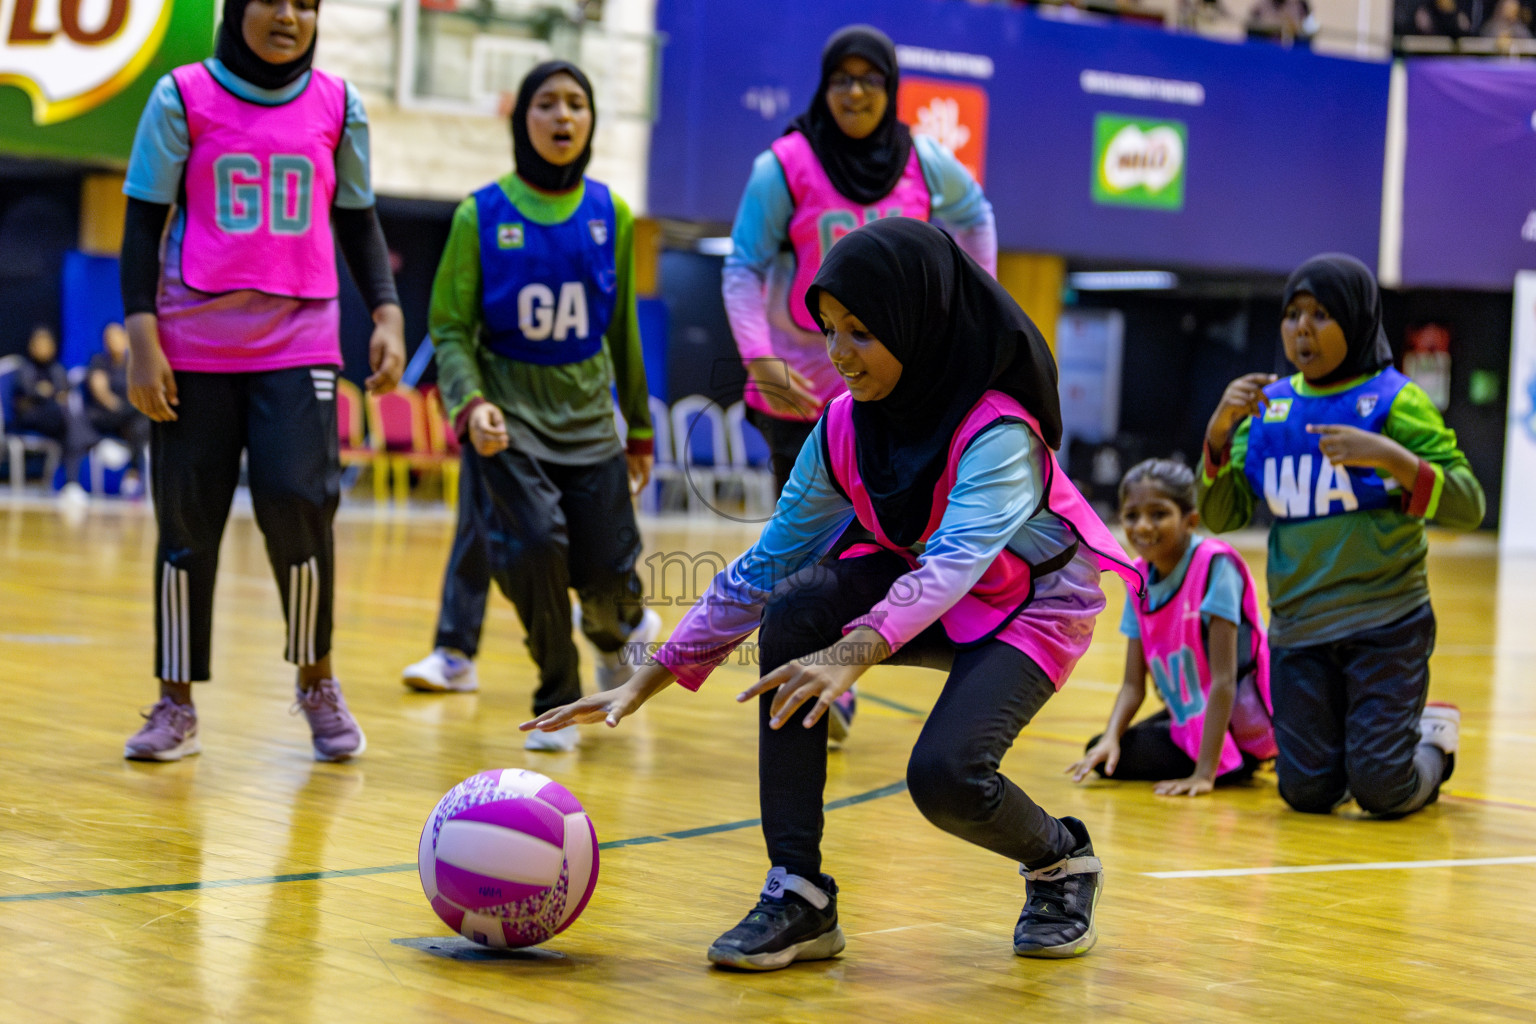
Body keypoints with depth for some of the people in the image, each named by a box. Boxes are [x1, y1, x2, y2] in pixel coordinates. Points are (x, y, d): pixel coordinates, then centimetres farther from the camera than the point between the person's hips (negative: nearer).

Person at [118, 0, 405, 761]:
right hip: (193, 348, -1)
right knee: (187, 521, 2)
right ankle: (177, 706, 15)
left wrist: (387, 315, 3)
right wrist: (142, 337, -6)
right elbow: (143, 221, 2)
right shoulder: (182, 97, 1)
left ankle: (317, 683, 9)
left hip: (300, 345, 1)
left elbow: (357, 221, 15)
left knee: (297, 502, -12)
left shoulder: (337, 105, 7)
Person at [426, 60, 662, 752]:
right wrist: (470, 404, -20)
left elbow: (622, 329, 11)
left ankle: (614, 629, 36)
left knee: (607, 574, -5)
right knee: (536, 547, -20)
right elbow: (451, 327, -2)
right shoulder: (481, 216, -4)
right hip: (509, 413, -2)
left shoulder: (611, 215, 4)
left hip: (589, 415, 2)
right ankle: (559, 706, 4)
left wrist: (639, 430, 15)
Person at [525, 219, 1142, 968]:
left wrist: (856, 653, -61)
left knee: (943, 773, -32)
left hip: (1032, 608, -6)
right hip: (914, 586, 6)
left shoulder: (998, 431, -29)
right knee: (796, 606, -26)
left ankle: (1061, 861, 6)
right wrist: (649, 680, -13)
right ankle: (799, 899, -21)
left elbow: (954, 560, -44)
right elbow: (767, 562, -7)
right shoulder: (846, 427, -12)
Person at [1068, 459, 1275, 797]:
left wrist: (1205, 772, -28)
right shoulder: (1139, 576, 0)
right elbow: (1133, 683, 1)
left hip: (1239, 727, -8)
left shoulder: (1214, 565, -22)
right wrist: (1111, 737, -19)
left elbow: (1223, 679, -25)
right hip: (1187, 723, 8)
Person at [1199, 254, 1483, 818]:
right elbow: (1221, 516, 6)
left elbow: (1467, 507, -11)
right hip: (1298, 632, 4)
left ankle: (1432, 740, 28)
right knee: (1306, 792, 3)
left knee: (1381, 792, -6)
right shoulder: (1270, 407, 8)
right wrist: (1220, 430, -9)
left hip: (1384, 625, -4)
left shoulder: (1394, 400, -5)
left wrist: (1390, 456, -25)